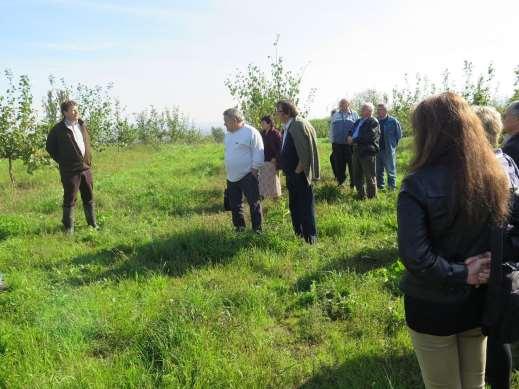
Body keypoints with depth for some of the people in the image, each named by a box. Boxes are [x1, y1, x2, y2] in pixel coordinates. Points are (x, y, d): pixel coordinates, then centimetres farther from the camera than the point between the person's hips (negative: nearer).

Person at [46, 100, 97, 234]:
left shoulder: (82, 125, 9)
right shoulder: (59, 129, -8)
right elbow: (50, 147, 2)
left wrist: (89, 159, 13)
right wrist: (61, 161, 0)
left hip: (86, 167, 6)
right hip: (70, 170, -5)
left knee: (89, 198, 13)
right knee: (70, 200, 2)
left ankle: (93, 225, 24)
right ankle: (69, 228, 13)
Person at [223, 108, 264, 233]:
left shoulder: (251, 132, -13)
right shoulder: (228, 134, 10)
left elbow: (258, 153, -14)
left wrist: (254, 170, -15)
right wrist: (229, 172, 17)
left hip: (247, 176, -8)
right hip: (231, 177, 8)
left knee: (254, 204, 1)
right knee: (234, 205, 14)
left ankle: (257, 229, 11)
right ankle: (239, 228, 28)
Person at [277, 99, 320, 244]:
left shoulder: (299, 125, -17)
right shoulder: (286, 128, 10)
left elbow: (305, 152, -21)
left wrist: (298, 171, -16)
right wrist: (285, 169, 10)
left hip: (300, 175, -9)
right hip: (291, 175, 9)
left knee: (305, 207, 0)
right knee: (293, 206, 17)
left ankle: (310, 238, 10)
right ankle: (298, 235, 29)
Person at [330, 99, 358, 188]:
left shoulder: (354, 115, 7)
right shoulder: (335, 115, 13)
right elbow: (332, 129, 16)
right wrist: (332, 142, 11)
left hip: (350, 144, -2)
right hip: (338, 144, 2)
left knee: (352, 164, 1)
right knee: (339, 164, 4)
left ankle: (353, 182, 13)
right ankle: (340, 181, 20)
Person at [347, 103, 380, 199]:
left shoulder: (374, 122, -8)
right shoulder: (358, 121, 19)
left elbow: (368, 137, -20)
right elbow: (351, 131, 22)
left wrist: (354, 140, -17)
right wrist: (349, 137, -2)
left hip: (368, 152, -8)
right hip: (357, 151, 9)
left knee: (370, 177, 0)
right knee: (357, 176, 14)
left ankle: (372, 197, 10)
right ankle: (361, 195, 26)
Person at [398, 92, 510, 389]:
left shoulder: (419, 184, -23)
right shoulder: (498, 175, -5)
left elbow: (414, 256, -28)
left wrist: (461, 273, -16)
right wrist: (474, 271, -6)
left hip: (433, 306, -4)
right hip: (480, 301, 5)